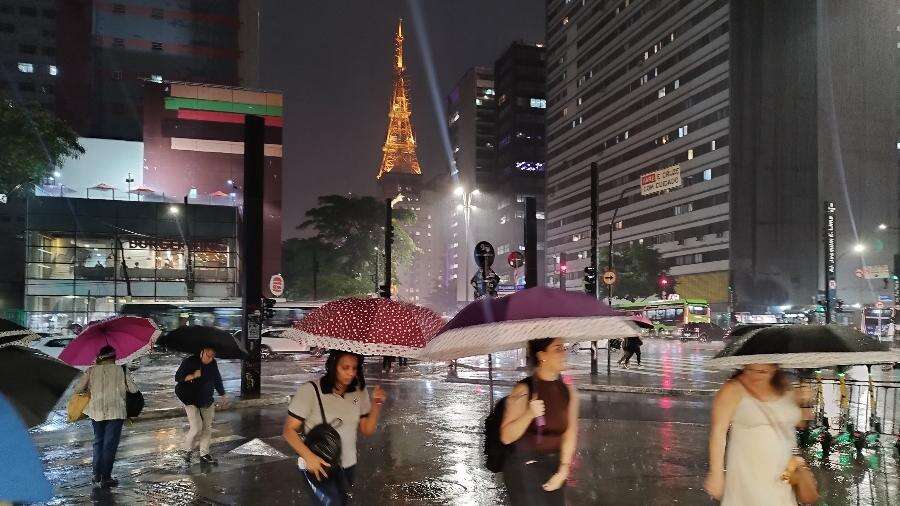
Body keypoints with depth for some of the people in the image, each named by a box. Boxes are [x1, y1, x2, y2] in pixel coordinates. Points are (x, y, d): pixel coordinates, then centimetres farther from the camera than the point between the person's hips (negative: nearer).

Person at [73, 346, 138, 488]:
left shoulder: (92, 370, 2)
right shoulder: (122, 370, -3)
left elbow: (77, 389, -1)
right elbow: (133, 389, -1)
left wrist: (89, 389, 18)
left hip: (96, 411, 3)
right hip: (115, 412, -3)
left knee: (98, 442, 17)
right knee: (110, 444, 3)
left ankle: (97, 476, 18)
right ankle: (106, 478, 4)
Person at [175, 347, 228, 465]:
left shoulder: (213, 364, 4)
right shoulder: (189, 362, -10)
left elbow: (218, 380, 18)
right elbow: (177, 377, -9)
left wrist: (222, 395, 24)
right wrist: (192, 376, -23)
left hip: (207, 401, 6)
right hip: (191, 401, -5)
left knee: (207, 428, 6)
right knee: (197, 428, -13)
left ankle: (204, 455, 17)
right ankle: (186, 450, 11)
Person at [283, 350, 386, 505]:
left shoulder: (360, 391, -2)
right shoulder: (309, 390, -17)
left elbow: (367, 430, 3)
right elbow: (289, 430, -14)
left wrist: (376, 404, -13)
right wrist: (308, 456, -27)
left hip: (347, 466, 5)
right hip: (317, 465, -5)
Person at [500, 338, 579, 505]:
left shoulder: (568, 391, 2)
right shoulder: (523, 390, -13)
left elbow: (570, 434, 3)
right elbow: (506, 437, -15)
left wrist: (563, 470, -4)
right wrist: (529, 414, -29)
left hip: (555, 466, 5)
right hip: (524, 468, -5)